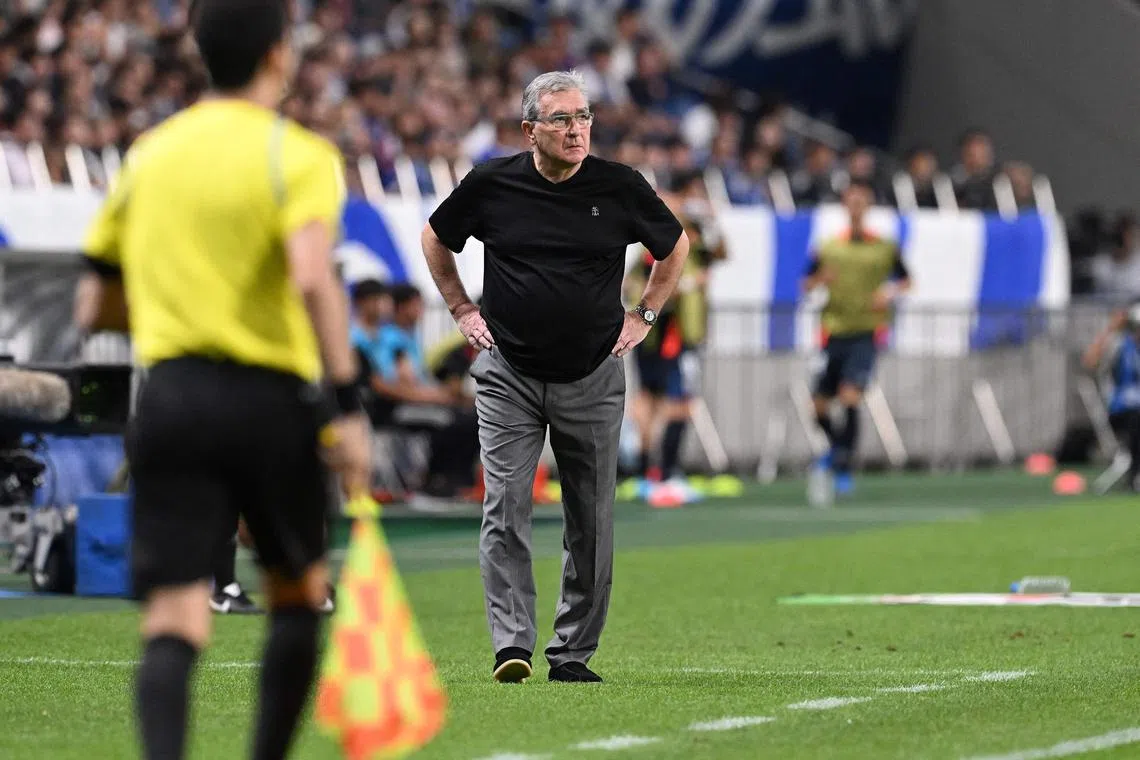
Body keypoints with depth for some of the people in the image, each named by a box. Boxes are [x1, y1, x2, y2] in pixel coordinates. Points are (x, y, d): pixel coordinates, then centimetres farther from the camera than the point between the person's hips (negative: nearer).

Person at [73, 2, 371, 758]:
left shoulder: (148, 155, 13)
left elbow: (99, 303, 17)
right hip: (270, 398, -3)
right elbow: (314, 276, -20)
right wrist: (346, 404, -19)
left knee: (174, 624, -6)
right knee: (300, 595, 20)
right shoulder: (296, 154, -3)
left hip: (170, 396, 3)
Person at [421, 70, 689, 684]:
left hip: (592, 378, 1)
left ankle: (574, 651, 13)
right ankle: (512, 645, -13)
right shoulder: (490, 184, -3)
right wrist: (462, 310, 11)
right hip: (508, 373, -1)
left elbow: (674, 245, 16)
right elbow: (436, 239, 16)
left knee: (591, 522, 4)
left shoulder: (619, 187, -2)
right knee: (505, 509, -11)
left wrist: (644, 315, 10)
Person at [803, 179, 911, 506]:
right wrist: (820, 279, -12)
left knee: (850, 397, -20)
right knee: (820, 405, 5)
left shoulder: (885, 248, 3)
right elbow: (807, 284, 10)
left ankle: (842, 466, -12)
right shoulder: (828, 248, 7)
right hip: (834, 330, 3)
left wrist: (890, 293, -7)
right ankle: (838, 448, 35)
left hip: (866, 333, -3)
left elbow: (905, 281, 14)